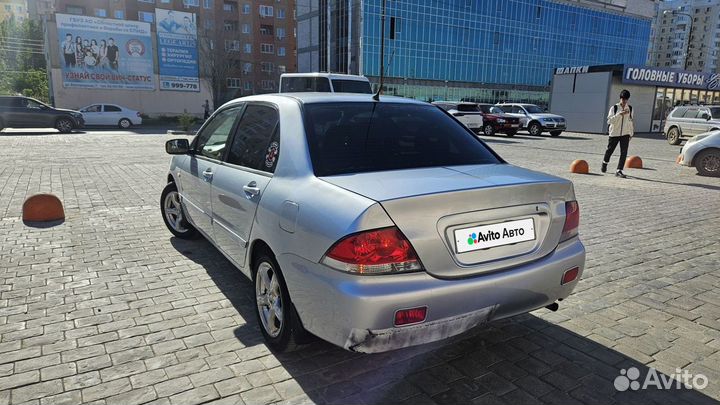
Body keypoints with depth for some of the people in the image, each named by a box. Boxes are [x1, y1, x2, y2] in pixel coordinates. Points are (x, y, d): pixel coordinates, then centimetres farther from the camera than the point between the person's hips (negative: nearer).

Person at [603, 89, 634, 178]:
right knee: (610, 150, 11)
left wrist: (631, 133, 15)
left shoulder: (630, 108, 7)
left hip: (625, 134, 2)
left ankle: (619, 171, -7)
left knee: (624, 153, -8)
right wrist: (620, 114, -25)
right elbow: (610, 120, -15)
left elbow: (631, 121, 15)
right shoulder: (614, 108, -4)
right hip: (614, 133, -2)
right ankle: (604, 164, 38)